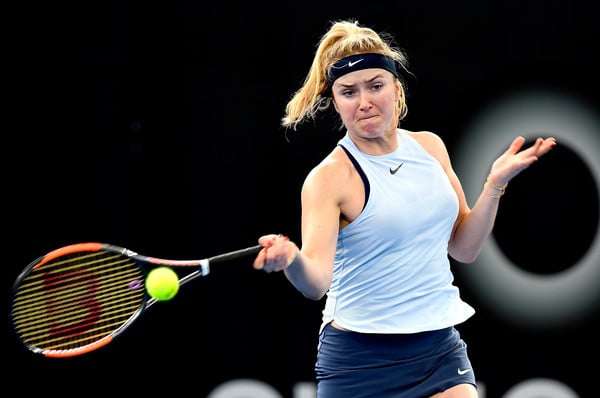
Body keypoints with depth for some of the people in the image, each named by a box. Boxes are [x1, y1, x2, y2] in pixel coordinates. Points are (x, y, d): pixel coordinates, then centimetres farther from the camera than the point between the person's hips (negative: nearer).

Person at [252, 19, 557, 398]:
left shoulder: (430, 147, 6)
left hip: (441, 349, 5)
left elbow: (464, 248, 13)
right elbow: (317, 282, -24)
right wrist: (292, 259, -45)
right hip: (361, 361, -5)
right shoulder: (330, 177, -12)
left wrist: (495, 184, 0)